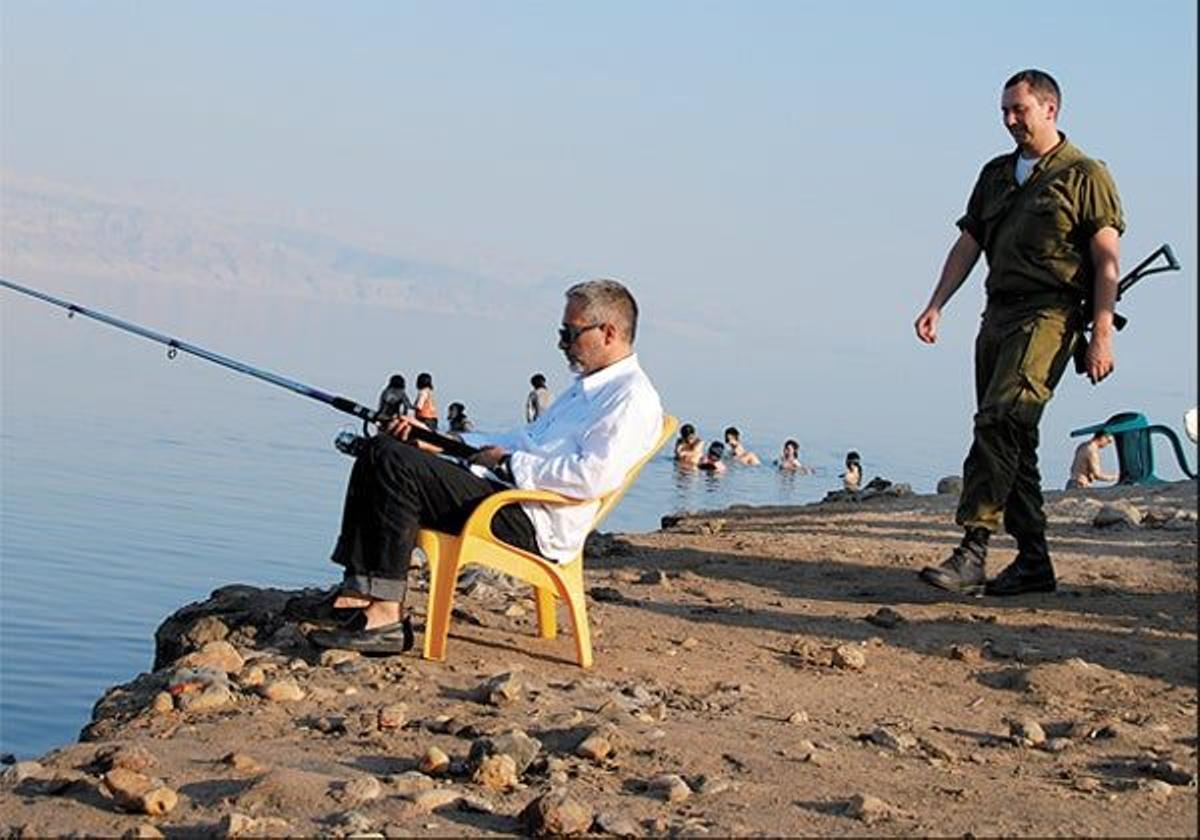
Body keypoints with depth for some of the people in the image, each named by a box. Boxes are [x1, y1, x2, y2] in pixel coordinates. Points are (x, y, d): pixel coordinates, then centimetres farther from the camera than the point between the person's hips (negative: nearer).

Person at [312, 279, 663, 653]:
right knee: (381, 451, 4)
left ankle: (385, 616, -22)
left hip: (534, 526, -11)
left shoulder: (632, 398, -8)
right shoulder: (585, 388, 26)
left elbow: (592, 477, -21)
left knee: (396, 463, -22)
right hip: (504, 491, 11)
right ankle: (359, 590, -5)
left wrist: (510, 463, -12)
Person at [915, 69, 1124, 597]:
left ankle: (973, 550, -27)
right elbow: (968, 245, 19)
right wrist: (936, 306, 5)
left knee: (999, 421, -22)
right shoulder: (996, 174, 20)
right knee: (1013, 439, 7)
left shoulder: (1085, 176, 0)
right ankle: (1033, 563, 14)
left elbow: (1107, 262, -4)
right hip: (999, 316, 7)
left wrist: (1101, 335, -13)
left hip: (1050, 316, -7)